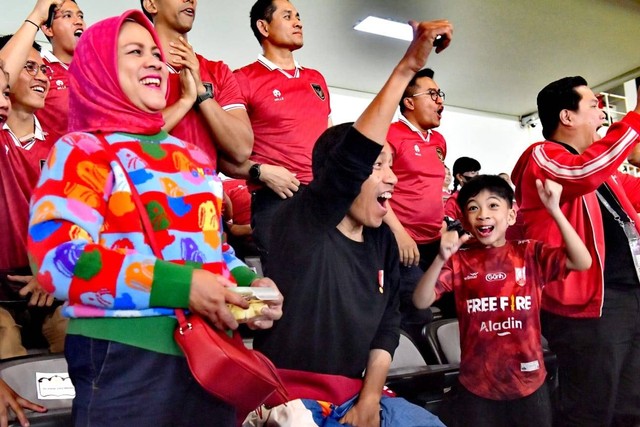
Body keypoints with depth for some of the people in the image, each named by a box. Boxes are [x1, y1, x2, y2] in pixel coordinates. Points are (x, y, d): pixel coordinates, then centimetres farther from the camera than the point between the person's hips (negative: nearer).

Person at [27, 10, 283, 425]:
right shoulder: (80, 151, -3)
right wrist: (179, 284, -23)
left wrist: (246, 281, 1)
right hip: (126, 360, -6)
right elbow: (56, 255, -16)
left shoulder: (193, 157, 17)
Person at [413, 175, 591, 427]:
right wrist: (441, 259, -27)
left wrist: (554, 210, -23)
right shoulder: (459, 261, -3)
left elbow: (582, 262, -14)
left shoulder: (530, 253, -1)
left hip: (528, 383, 1)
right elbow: (421, 302, -12)